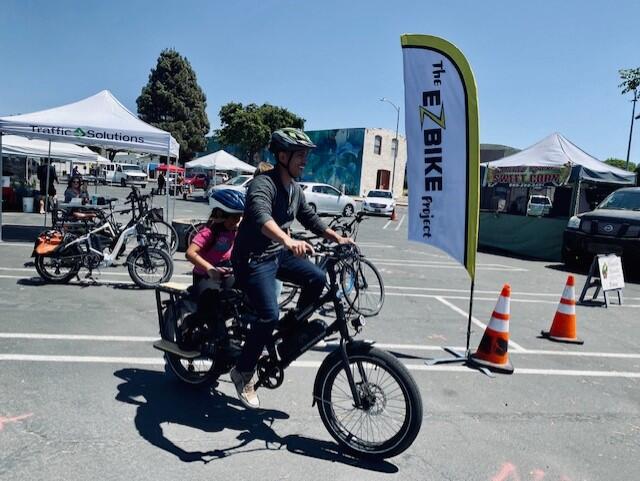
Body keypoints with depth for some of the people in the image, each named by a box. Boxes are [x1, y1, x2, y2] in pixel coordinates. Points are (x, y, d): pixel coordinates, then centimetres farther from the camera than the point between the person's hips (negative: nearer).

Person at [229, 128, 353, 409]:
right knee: (269, 314, -19)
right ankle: (243, 372, 1)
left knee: (316, 278, -10)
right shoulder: (263, 184, -21)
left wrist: (337, 238, 5)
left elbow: (309, 218, 17)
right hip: (253, 259, -8)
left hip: (278, 254, 8)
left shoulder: (295, 189, 7)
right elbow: (260, 215, -41)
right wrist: (288, 240, -59)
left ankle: (292, 326, 12)